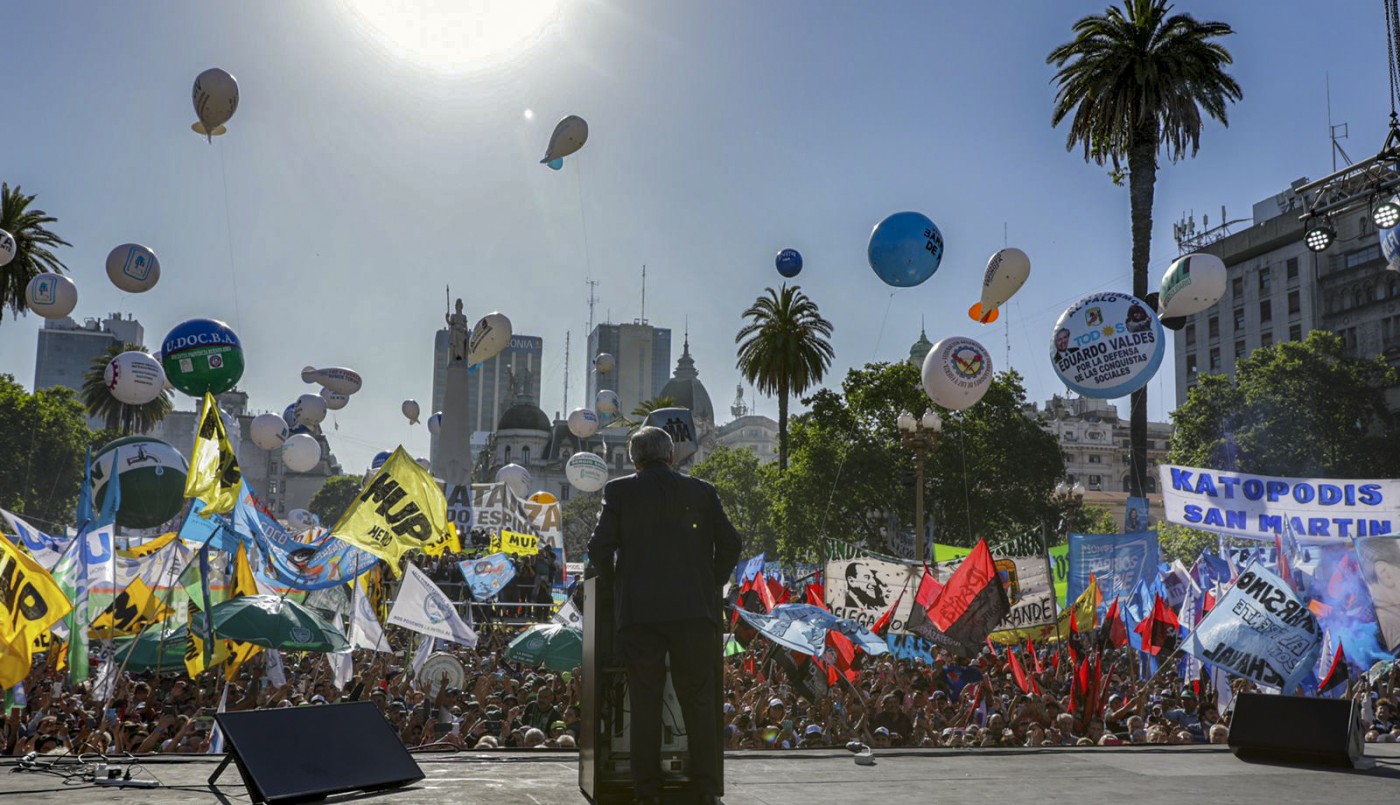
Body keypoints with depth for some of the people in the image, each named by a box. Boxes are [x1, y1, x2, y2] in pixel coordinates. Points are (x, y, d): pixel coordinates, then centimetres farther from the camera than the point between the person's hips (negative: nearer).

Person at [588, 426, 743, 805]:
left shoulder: (620, 491, 4)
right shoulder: (701, 491, 8)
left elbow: (600, 547, -4)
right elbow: (730, 543, 4)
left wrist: (613, 586, 11)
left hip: (638, 611, -1)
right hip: (693, 610, 1)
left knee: (645, 703, 5)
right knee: (699, 702, 6)